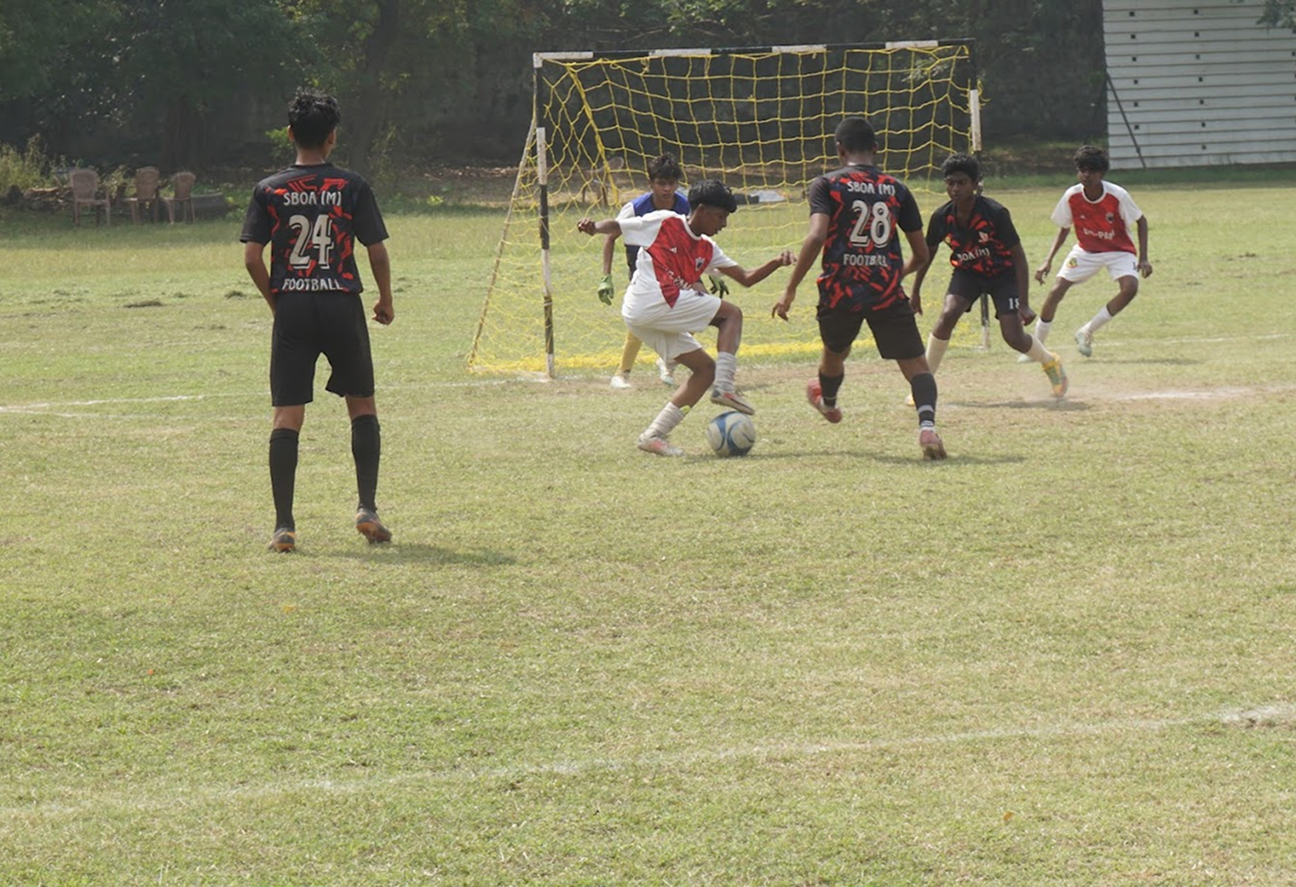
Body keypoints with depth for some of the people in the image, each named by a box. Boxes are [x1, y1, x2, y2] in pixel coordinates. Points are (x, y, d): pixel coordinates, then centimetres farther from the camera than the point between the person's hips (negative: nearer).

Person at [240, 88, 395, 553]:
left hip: (291, 310, 1)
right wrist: (386, 300, 12)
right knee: (362, 405, 16)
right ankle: (367, 508, 6)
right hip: (342, 306, -1)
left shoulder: (269, 191, 1)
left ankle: (283, 525, -5)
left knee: (286, 417, 1)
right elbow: (377, 252, -4)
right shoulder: (351, 186, -2)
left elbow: (252, 257, -3)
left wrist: (276, 300, 12)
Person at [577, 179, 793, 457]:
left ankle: (654, 435, 4)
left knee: (706, 369, 10)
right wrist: (594, 227, -17)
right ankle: (724, 387, -14)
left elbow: (747, 278, 21)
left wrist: (775, 263, 4)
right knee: (731, 313, -3)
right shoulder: (664, 223, 2)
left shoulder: (707, 249, 22)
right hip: (654, 301, -9)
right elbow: (617, 226, 4)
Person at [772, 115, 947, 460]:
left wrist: (790, 289, -11)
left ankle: (828, 402, 57)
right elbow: (921, 253, 11)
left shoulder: (826, 185, -1)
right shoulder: (897, 189, 8)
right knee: (916, 365, 0)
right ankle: (927, 425, -26)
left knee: (834, 353, 29)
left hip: (840, 289, 0)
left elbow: (816, 236, -16)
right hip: (887, 291, 0)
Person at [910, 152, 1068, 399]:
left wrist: (1024, 304, -25)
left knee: (1014, 337, -9)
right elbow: (927, 253, 3)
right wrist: (915, 292, 7)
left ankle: (1051, 363, 25)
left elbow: (1018, 256, -22)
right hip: (967, 272, 3)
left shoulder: (995, 213, -29)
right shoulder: (942, 217, -18)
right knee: (948, 314, -24)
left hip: (1002, 273, -3)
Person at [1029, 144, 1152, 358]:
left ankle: (1086, 332, -13)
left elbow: (1141, 221, -8)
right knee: (1056, 291, -12)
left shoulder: (1117, 195, -23)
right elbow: (1064, 229, 1)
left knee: (1130, 287, -29)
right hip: (1085, 250, 2)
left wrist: (1143, 258, -13)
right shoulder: (1072, 196, -16)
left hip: (1118, 250, -2)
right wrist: (1048, 261, -6)